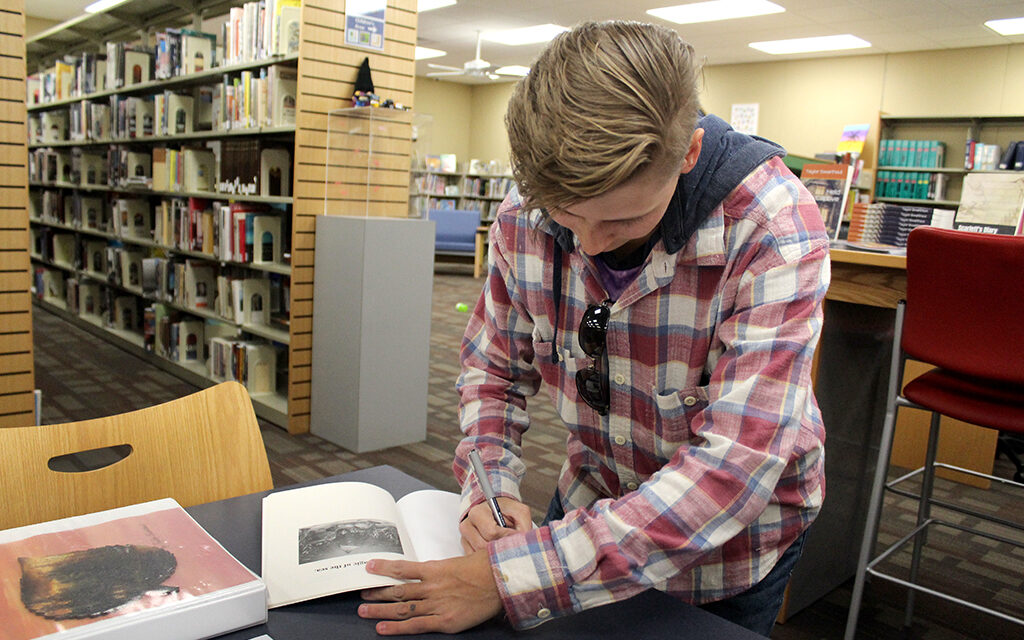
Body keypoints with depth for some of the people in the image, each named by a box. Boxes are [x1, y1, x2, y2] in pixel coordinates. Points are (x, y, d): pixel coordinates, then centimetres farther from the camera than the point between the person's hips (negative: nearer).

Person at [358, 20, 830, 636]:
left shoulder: (773, 232, -31)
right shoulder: (527, 212, -17)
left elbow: (734, 470, -37)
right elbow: (494, 368, -2)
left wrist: (510, 577, -39)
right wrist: (491, 485, -21)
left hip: (732, 545, -3)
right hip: (593, 501, 4)